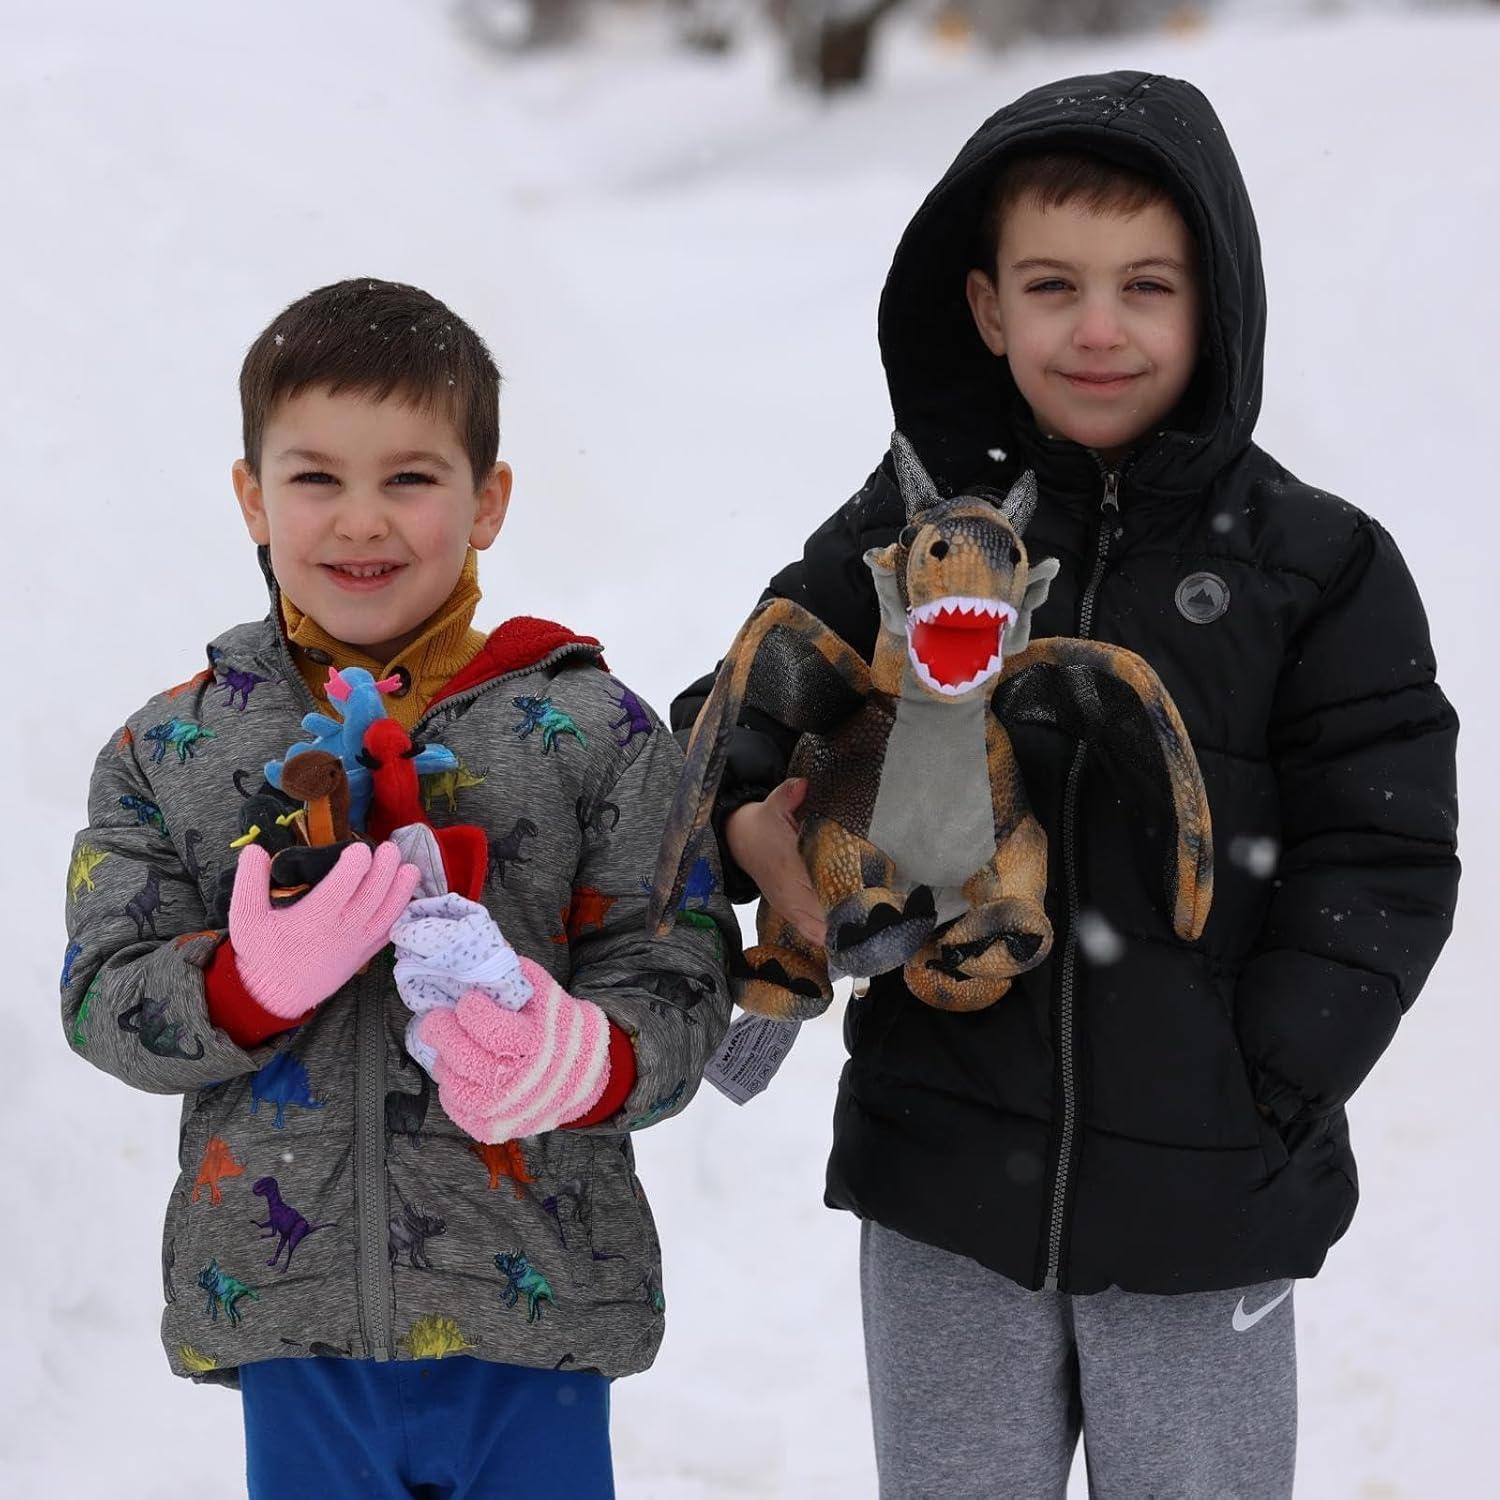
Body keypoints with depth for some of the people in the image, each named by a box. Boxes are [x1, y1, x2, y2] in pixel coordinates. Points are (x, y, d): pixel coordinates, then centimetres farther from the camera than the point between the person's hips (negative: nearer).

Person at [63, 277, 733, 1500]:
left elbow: (677, 982, -3)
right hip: (288, 1312, 1)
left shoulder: (592, 732, -1)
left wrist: (586, 1062, -25)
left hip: (533, 1313, -1)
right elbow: (104, 1000, 1)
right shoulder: (170, 750, 4)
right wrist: (252, 985, -20)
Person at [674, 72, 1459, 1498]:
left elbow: (1382, 866, -3)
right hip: (944, 1187, 2)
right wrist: (751, 836, -15)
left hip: (1206, 1214, -1)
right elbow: (731, 725, 7)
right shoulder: (902, 535, 1)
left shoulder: (1316, 567, -3)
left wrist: (1260, 1100, -11)